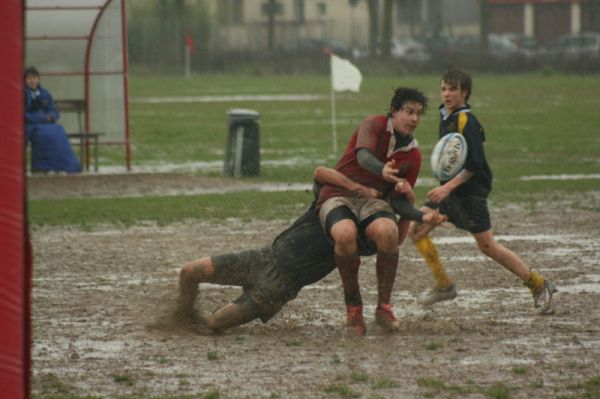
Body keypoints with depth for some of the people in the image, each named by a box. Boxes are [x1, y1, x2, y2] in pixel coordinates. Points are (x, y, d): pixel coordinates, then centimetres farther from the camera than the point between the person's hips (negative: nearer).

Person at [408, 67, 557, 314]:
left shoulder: (466, 122, -19)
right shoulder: (445, 115, 8)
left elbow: (475, 164, -22)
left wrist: (448, 188, -26)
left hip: (470, 191, -9)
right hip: (450, 188, 9)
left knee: (486, 245, -6)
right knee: (416, 229, 1)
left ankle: (539, 286, 4)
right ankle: (444, 286, 8)